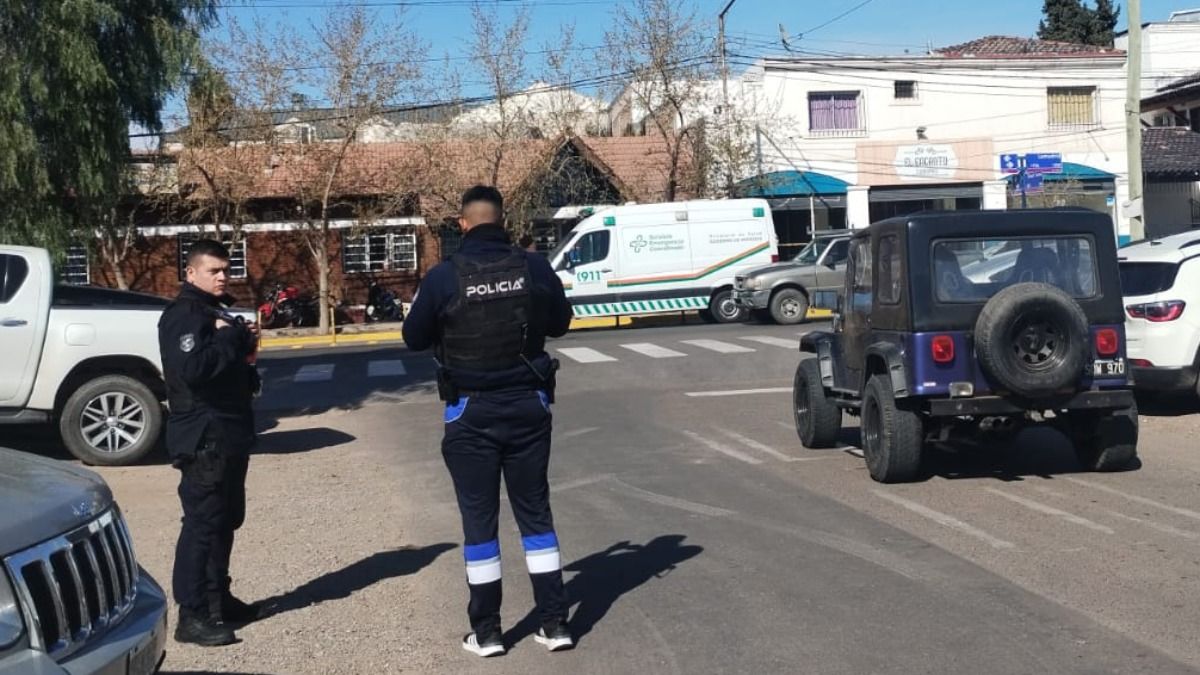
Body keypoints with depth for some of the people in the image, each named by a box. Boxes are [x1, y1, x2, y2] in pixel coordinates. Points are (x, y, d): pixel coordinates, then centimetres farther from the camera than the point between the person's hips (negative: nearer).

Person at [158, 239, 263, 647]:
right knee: (202, 524, -9)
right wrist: (231, 340, -17)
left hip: (230, 434, 10)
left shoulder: (218, 311, 18)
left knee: (226, 520, 16)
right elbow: (193, 368, -29)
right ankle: (192, 616, -6)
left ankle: (217, 599, 26)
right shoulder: (183, 315, -14)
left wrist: (243, 346, 7)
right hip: (202, 438, -10)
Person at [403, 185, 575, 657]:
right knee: (535, 511, 12)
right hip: (528, 405, 2)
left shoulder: (443, 277, -12)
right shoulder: (535, 268, -6)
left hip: (471, 411, -2)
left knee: (479, 519, 8)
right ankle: (555, 624, 14)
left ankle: (486, 632, 13)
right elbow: (560, 323, 10)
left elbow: (414, 339, 1)